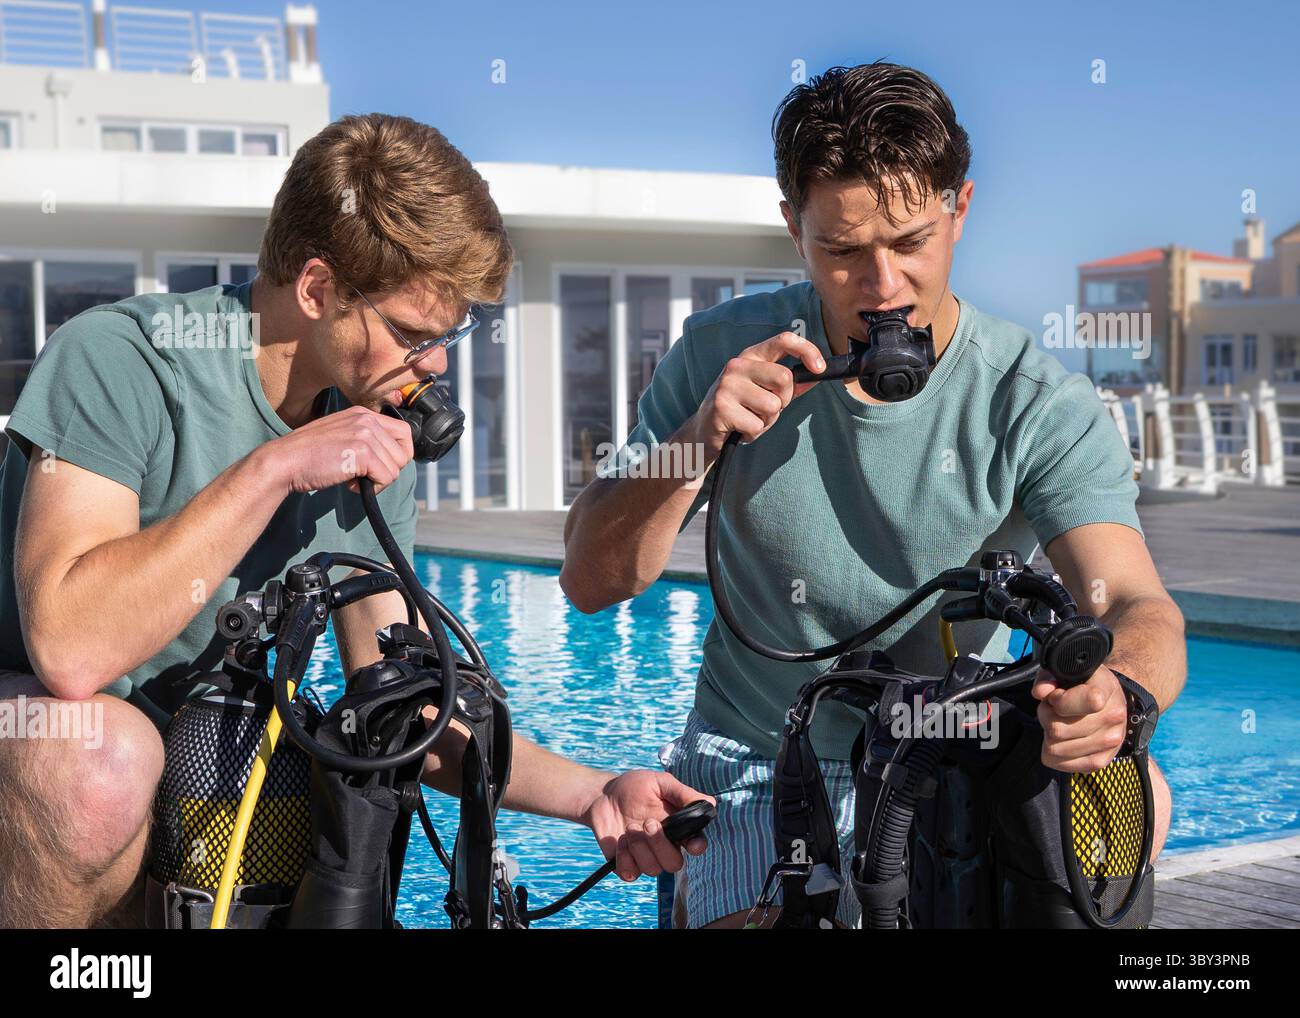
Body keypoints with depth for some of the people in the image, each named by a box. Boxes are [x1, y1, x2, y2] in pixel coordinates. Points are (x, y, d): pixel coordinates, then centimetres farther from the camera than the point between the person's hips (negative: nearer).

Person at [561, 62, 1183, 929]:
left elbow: (1141, 609, -23)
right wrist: (701, 438, -25)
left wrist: (1116, 693, -47)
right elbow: (592, 583, -7)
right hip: (757, 765, -1)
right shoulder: (726, 359, -6)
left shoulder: (1042, 407, -12)